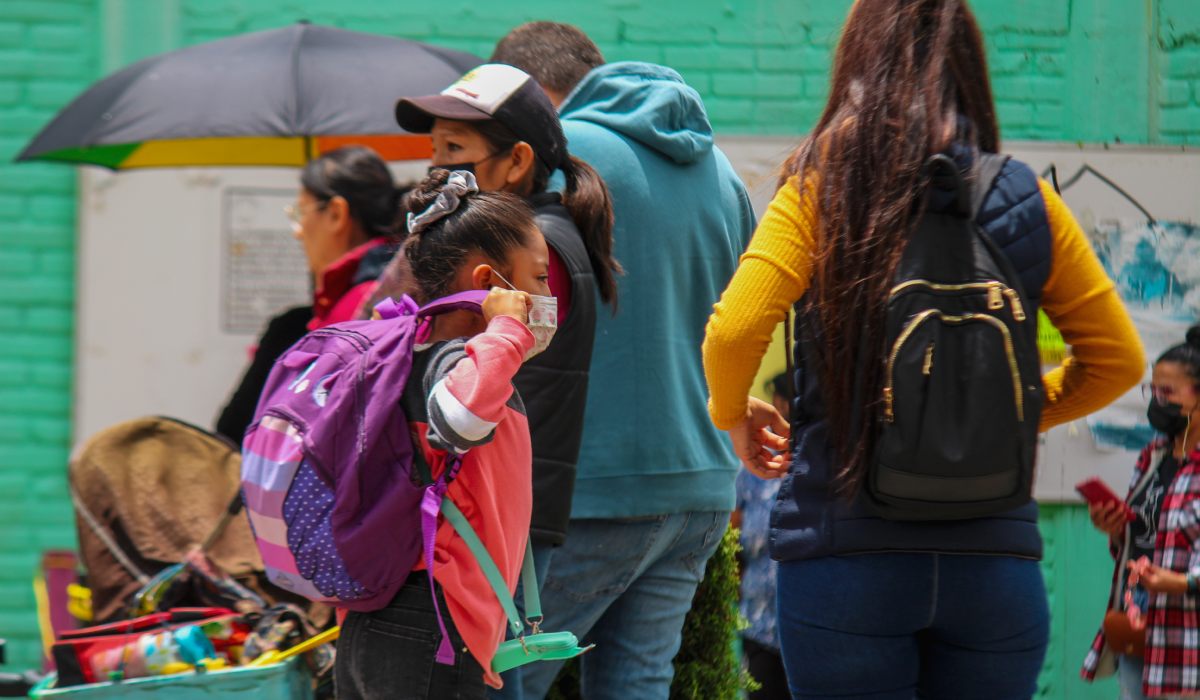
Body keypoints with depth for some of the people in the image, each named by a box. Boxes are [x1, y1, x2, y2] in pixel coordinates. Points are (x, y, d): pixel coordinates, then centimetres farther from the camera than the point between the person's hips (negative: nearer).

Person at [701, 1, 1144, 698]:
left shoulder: (819, 193, -3)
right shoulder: (1027, 203, 4)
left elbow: (734, 331, -12)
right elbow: (1117, 359, 10)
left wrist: (735, 415, 8)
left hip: (843, 548, -2)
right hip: (995, 557, 2)